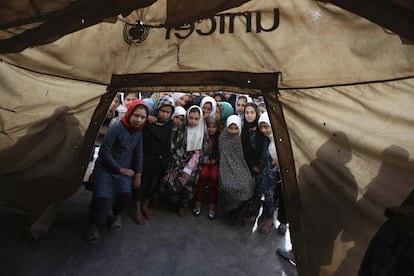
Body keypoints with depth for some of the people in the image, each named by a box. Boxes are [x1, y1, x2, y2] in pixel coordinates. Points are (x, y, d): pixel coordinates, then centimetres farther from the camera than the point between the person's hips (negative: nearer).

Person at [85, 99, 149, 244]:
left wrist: (138, 175, 2)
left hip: (125, 169, 4)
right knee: (101, 197, -20)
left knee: (125, 193, -19)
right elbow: (104, 152, -17)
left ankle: (116, 214, 15)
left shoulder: (139, 131, -1)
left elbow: (138, 153, 5)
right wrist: (121, 170, -11)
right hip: (105, 167, -4)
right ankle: (91, 224, 10)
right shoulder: (116, 127, -18)